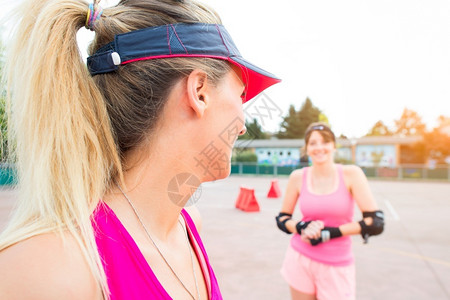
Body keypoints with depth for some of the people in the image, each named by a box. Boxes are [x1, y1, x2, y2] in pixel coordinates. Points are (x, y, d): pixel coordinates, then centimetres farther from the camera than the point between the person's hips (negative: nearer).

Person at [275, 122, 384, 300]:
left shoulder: (351, 174, -7)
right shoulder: (298, 177, -3)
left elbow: (376, 222, -10)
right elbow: (281, 219, 6)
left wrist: (329, 233, -15)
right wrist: (301, 228, -15)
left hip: (336, 265, -1)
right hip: (300, 259, 1)